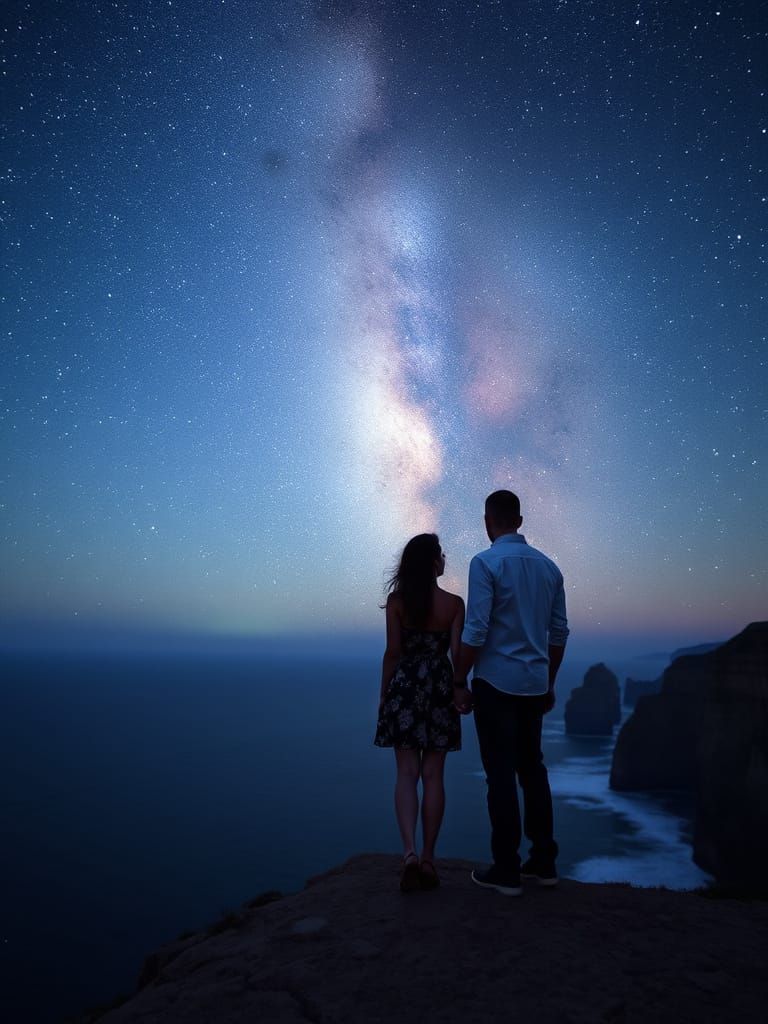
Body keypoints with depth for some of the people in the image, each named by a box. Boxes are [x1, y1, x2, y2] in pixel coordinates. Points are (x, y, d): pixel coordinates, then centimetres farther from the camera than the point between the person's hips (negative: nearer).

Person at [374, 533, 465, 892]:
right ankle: (428, 858, 14)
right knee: (433, 775, 9)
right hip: (441, 689, 0)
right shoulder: (454, 603, -4)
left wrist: (383, 696, 5)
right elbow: (457, 651, -5)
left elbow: (392, 652, -4)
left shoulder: (396, 601, -4)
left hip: (404, 688, 0)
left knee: (407, 774, 4)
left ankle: (409, 851, -11)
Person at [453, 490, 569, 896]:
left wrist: (459, 683, -7)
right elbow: (559, 632, 11)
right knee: (532, 768, 17)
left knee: (501, 775, 2)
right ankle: (543, 860, 24)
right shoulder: (548, 566, 8)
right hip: (535, 684, 6)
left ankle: (506, 870, 11)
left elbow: (475, 631, -17)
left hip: (496, 684, -6)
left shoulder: (486, 562, -12)